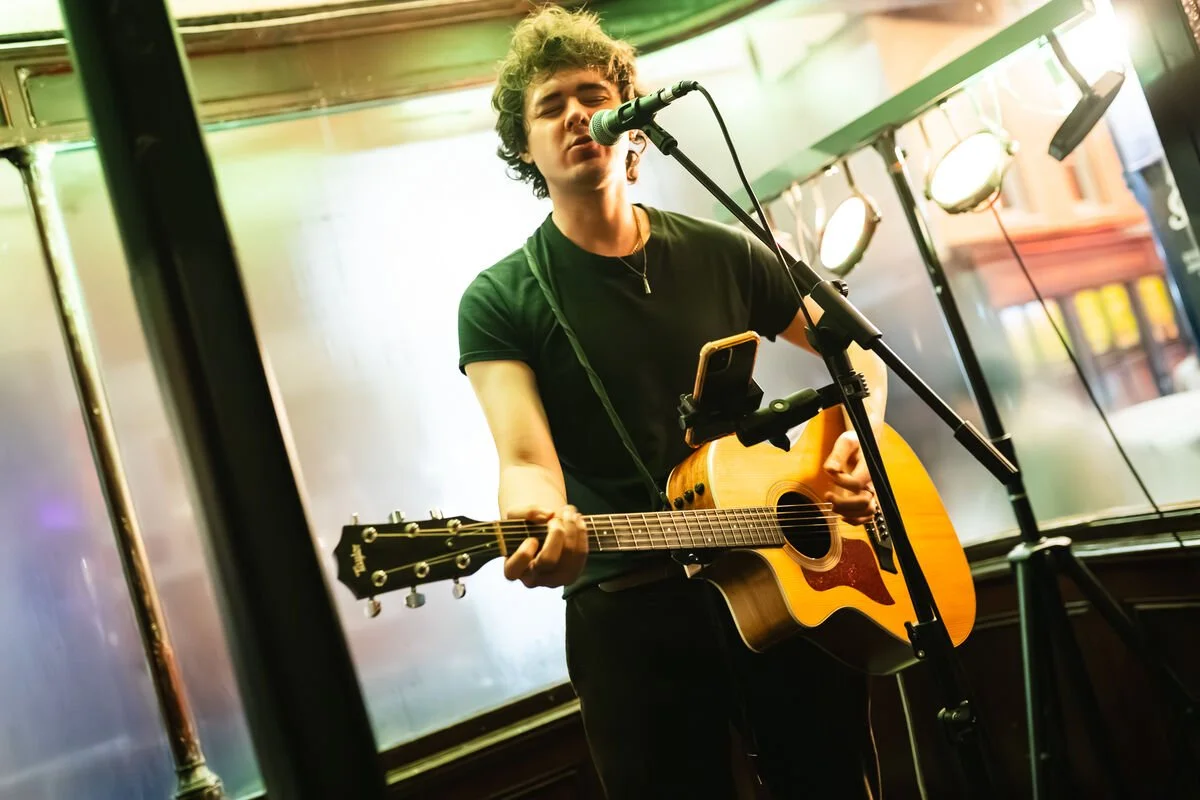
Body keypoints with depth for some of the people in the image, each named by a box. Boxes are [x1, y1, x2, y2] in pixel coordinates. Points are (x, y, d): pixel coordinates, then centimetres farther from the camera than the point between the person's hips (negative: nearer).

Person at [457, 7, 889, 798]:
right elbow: (526, 456, -17)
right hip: (632, 612, -3)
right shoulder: (499, 300, -3)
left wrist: (861, 438, -5)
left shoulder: (725, 253, 6)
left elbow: (857, 354, 15)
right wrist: (535, 520, -40)